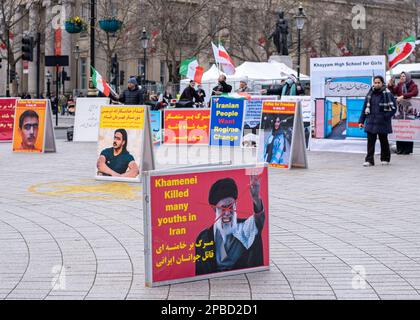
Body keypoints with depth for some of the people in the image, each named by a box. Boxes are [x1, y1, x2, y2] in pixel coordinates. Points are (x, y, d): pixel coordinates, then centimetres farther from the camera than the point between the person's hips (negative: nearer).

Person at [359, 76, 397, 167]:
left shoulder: (387, 94, -5)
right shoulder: (370, 94, 8)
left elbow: (393, 108, -2)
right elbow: (365, 108, 11)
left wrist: (386, 117, -13)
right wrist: (361, 121, 5)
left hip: (382, 124, -3)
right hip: (371, 123, 3)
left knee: (384, 141, 10)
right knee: (370, 142, -3)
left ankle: (385, 159, 23)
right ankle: (369, 160, -2)